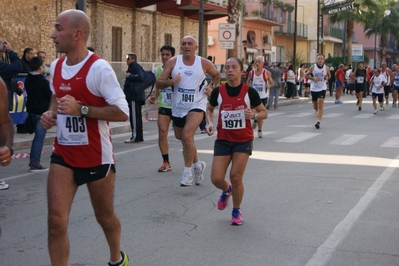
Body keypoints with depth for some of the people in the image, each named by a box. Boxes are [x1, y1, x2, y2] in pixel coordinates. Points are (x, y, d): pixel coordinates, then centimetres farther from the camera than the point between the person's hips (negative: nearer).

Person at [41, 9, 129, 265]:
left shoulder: (99, 68, -18)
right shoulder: (55, 66, 4)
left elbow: (121, 112, -20)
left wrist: (81, 109, -27)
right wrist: (50, 114, 2)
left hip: (96, 156, -5)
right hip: (63, 155, 5)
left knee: (105, 216, 16)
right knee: (56, 221, -5)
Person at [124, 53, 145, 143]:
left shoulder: (136, 67, -11)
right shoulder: (132, 67, 20)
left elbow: (140, 77, -28)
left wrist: (129, 76, -19)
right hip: (135, 96, 11)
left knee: (134, 117, -9)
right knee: (137, 117, 13)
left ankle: (135, 137, -8)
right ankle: (139, 137, 19)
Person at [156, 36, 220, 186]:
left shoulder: (204, 63, -4)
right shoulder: (173, 62, -4)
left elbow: (216, 75, 16)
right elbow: (159, 84, -5)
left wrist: (211, 86, -2)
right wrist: (170, 81, -24)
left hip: (197, 105, -4)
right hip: (178, 106, 4)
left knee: (187, 135, -23)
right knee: (182, 138, 17)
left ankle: (187, 171, -9)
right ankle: (197, 164, 42)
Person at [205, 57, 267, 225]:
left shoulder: (249, 91, -9)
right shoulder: (218, 91, -4)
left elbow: (264, 113, 0)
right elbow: (209, 109, 14)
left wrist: (254, 115, -21)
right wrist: (210, 123, -5)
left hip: (243, 140, -2)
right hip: (223, 140, 2)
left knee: (236, 177, -6)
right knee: (216, 178, -4)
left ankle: (236, 211, 19)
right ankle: (227, 190, 35)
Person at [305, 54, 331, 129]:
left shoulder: (326, 68, -2)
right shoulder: (313, 67, -5)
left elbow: (329, 75, 18)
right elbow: (306, 75, 2)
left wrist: (327, 78, -5)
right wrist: (313, 78, -15)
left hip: (322, 88, -1)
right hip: (313, 89, 1)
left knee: (320, 105, -14)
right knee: (315, 106, 12)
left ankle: (318, 121, -17)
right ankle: (318, 112, 47)